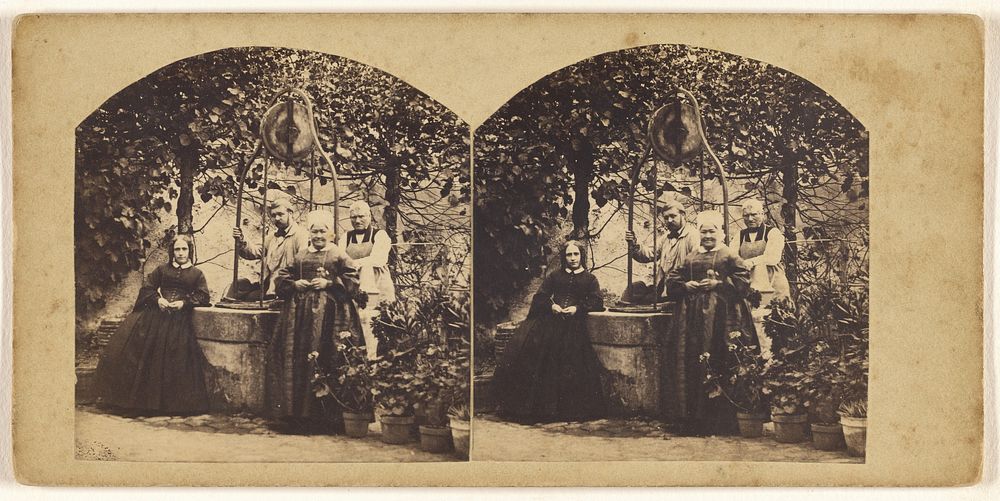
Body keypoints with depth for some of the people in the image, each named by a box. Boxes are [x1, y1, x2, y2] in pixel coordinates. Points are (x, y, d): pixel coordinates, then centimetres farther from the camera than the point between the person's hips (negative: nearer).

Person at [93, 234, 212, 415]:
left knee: (174, 362, -10)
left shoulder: (197, 274, 11)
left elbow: (203, 297, 4)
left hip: (180, 320, -2)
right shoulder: (162, 270, 15)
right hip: (155, 317, 2)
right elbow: (146, 289, 11)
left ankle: (171, 403, -2)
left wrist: (185, 303, -10)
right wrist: (157, 299, -8)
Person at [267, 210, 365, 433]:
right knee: (296, 361, -1)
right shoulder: (300, 256, 15)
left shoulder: (338, 255, 4)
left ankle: (322, 413, -6)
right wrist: (294, 284, -2)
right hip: (301, 312, 4)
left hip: (328, 313, -4)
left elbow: (352, 280, -3)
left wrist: (329, 283, -11)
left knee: (325, 361, -9)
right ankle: (296, 412, 3)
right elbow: (280, 277, 17)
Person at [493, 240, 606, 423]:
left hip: (574, 321, -1)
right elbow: (539, 298, 15)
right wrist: (551, 305, -5)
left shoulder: (590, 278, 17)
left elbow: (597, 303, 7)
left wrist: (577, 308, -8)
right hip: (550, 318, 2)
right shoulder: (554, 276, 22)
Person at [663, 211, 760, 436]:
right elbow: (672, 281, 18)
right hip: (692, 315, 5)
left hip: (720, 318, -4)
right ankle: (693, 419, 4)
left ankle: (721, 421, -5)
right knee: (691, 365, -1)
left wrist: (719, 284, -12)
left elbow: (743, 281, -5)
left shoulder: (729, 256, 4)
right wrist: (685, 285, -2)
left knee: (719, 365, -9)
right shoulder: (691, 258, 18)